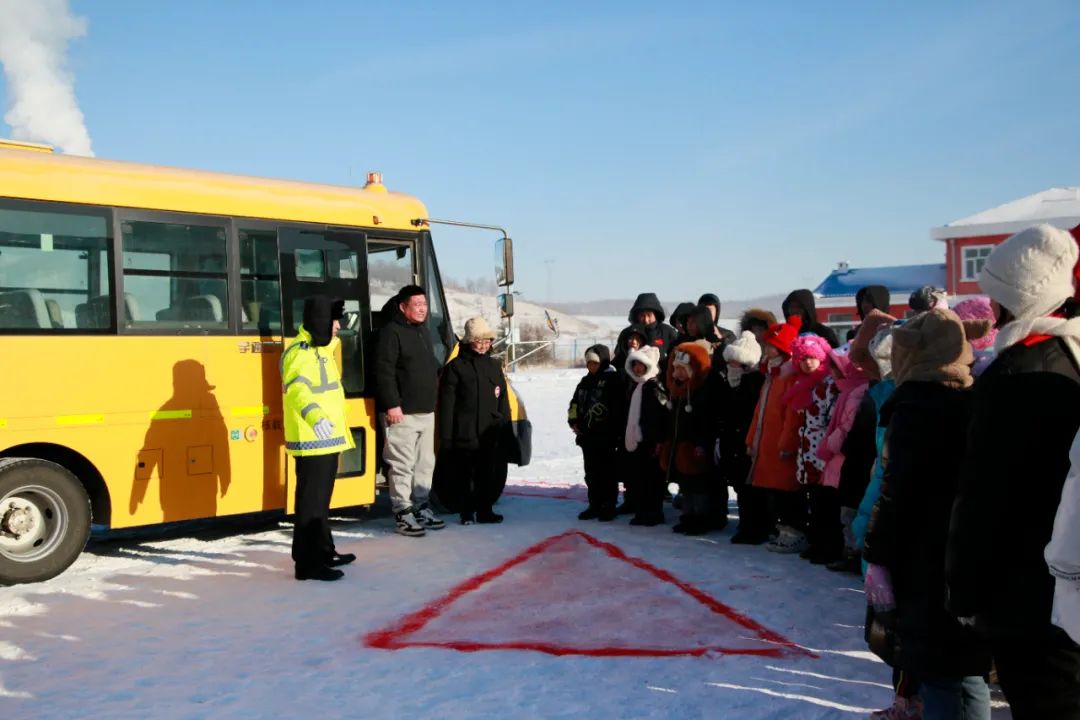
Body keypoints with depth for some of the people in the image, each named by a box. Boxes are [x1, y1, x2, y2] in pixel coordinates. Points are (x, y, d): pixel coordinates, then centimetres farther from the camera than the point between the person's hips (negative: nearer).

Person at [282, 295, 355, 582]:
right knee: (311, 502, -5)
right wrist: (314, 416, -55)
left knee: (321, 500, 20)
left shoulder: (319, 348, 13)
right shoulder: (300, 353, -21)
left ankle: (323, 551, 33)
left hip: (327, 439, 11)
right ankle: (307, 563, 1)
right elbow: (297, 389, -39)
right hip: (311, 441, -11)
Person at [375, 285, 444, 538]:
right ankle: (403, 513, 4)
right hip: (403, 413, -8)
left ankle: (420, 507, 24)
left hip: (427, 412, 9)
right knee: (403, 465, -4)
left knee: (425, 463, 13)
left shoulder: (423, 330, 16)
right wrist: (392, 404, -21)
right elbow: (384, 373, -18)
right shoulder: (391, 332, -11)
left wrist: (435, 396, 20)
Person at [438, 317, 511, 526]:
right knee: (465, 475, 6)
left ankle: (485, 510, 20)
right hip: (464, 435, -4)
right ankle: (467, 512, 17)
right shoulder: (456, 367, -4)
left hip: (490, 434, 4)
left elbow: (503, 401, 15)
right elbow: (446, 404, -7)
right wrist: (446, 436, -10)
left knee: (487, 474, 9)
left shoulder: (494, 366, 12)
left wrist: (505, 428, 11)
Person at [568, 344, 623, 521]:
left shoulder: (613, 380, -8)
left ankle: (608, 506, 9)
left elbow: (619, 406, -16)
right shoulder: (586, 381, 15)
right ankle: (594, 505, 22)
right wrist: (573, 421, 9)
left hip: (605, 436, -7)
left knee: (606, 472, 1)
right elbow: (575, 402, 21)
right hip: (586, 435, 7)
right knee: (591, 473, 12)